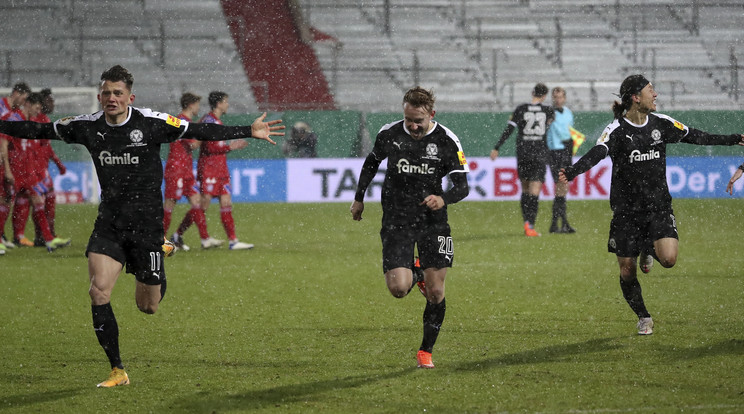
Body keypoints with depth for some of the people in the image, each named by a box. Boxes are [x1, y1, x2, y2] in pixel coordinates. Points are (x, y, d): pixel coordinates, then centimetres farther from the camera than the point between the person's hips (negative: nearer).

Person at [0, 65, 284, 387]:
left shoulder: (152, 123, -10)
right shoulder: (88, 127, -1)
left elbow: (200, 131, -8)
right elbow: (41, 131, 10)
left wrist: (249, 131, -12)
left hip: (146, 223, -2)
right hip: (108, 224, 2)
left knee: (148, 306, 5)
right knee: (98, 292, -16)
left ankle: (159, 265, 44)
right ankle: (117, 371, -5)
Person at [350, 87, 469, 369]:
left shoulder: (446, 141, -9)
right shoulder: (389, 134, -5)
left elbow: (462, 186, -8)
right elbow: (372, 162, 16)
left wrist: (443, 199, -29)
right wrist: (359, 198, 19)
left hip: (433, 221, 0)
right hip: (396, 222, 0)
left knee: (436, 292, -2)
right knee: (398, 288, -15)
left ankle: (426, 351, 18)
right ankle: (416, 274, 22)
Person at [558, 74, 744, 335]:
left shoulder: (661, 123, 2)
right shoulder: (617, 130, -11)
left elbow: (695, 137, 15)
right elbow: (597, 153, -27)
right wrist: (572, 171, -46)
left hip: (659, 206, 2)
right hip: (626, 210, -2)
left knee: (668, 259, -19)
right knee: (627, 271, 1)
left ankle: (649, 249, 17)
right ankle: (643, 318, 24)